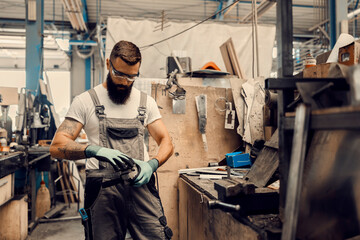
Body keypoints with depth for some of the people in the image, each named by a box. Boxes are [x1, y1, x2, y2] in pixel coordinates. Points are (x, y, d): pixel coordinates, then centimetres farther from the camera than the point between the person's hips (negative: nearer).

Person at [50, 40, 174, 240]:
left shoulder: (146, 102, 12)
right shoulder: (85, 101, 3)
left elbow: (166, 142, 9)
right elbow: (57, 146, -5)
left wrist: (152, 164, -12)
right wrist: (94, 150, -25)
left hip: (140, 184, 2)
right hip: (103, 190, -2)